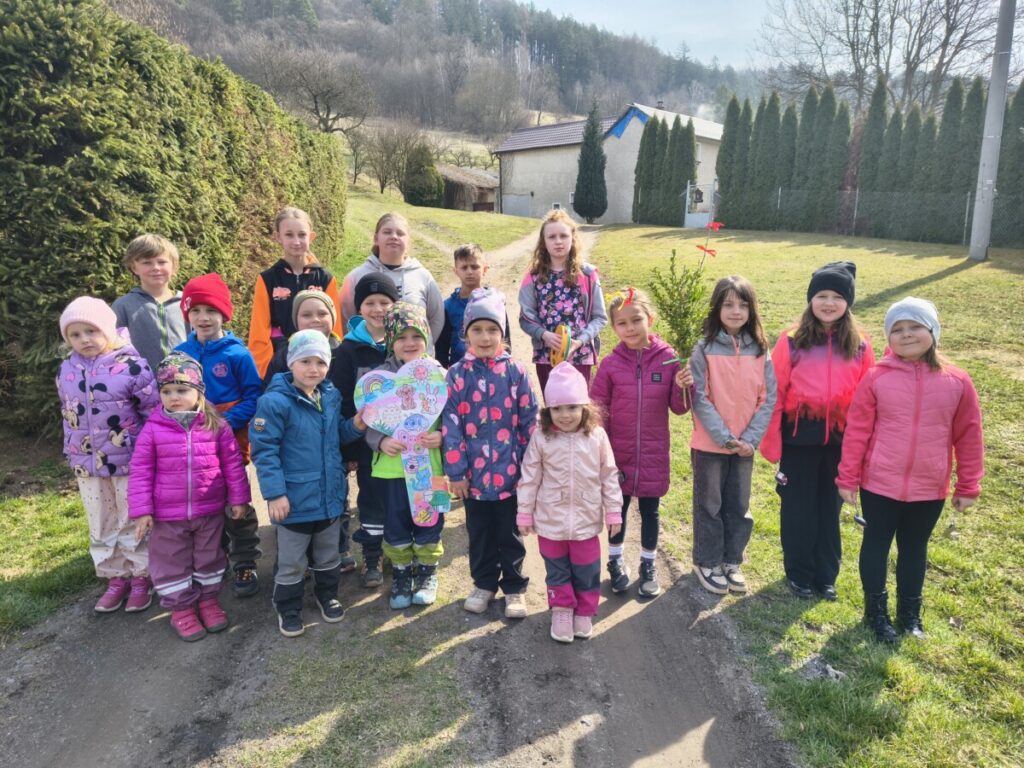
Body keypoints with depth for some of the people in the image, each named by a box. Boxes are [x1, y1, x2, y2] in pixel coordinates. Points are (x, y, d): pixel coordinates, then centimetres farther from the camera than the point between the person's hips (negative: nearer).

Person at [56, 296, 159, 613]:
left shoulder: (131, 365, -16)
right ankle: (116, 578, 31)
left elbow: (154, 412, -11)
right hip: (88, 465, 6)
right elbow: (68, 415, 15)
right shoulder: (66, 371, 2)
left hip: (129, 462, -5)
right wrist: (71, 453, 17)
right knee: (101, 526, 16)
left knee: (134, 522, 8)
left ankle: (141, 578, 24)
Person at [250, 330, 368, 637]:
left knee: (328, 555, 23)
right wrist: (275, 493, -20)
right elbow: (264, 450, -18)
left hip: (330, 495, 6)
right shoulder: (275, 401, -20)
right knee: (291, 562, 12)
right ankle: (288, 609, 33)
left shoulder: (332, 396, 0)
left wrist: (355, 426, -5)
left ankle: (327, 595, 45)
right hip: (295, 499, -5)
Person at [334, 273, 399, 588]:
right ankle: (371, 559, 27)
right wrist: (346, 450, -7)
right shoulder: (350, 349, -5)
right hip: (367, 440, -1)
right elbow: (340, 403, -5)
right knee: (371, 498, 11)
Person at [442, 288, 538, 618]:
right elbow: (450, 424, -4)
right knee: (479, 533, 17)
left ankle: (514, 587, 31)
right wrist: (455, 470, -6)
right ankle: (484, 584, 36)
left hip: (509, 472, -1)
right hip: (474, 472, 1)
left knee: (510, 533, 14)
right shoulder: (457, 374, -5)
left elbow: (529, 420, -2)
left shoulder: (515, 372, -5)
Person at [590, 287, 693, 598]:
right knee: (617, 509, 15)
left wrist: (683, 387, -21)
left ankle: (648, 566, 34)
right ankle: (615, 561, 36)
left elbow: (679, 408, -1)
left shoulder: (668, 358, -9)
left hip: (653, 455, 0)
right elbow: (598, 411, -2)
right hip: (618, 455, 0)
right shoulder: (610, 364, -9)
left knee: (650, 511, 14)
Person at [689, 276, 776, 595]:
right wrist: (725, 437, -17)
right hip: (709, 444, -3)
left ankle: (731, 561, 31)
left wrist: (750, 439, -11)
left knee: (739, 506, 13)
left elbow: (768, 399, -1)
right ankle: (707, 562, 26)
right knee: (709, 505, 10)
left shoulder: (760, 351, 0)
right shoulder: (705, 349, -9)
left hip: (745, 445, 3)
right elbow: (700, 399, -12)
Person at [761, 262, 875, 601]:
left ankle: (826, 575, 31)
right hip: (800, 436, -2)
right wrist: (771, 441, -7)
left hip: (840, 438, 2)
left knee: (830, 506, 15)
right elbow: (775, 393, -6)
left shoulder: (859, 344, 0)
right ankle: (799, 574, 28)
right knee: (798, 507, 10)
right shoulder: (792, 340, -7)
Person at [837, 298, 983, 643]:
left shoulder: (957, 381, -5)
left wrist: (968, 486, 5)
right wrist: (847, 478, -4)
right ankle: (876, 610, 31)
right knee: (876, 545, 12)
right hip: (879, 484, -1)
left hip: (930, 489, 2)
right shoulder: (876, 378, -10)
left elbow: (968, 436, 2)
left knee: (915, 548, 19)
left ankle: (910, 611, 38)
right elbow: (856, 431, -6)